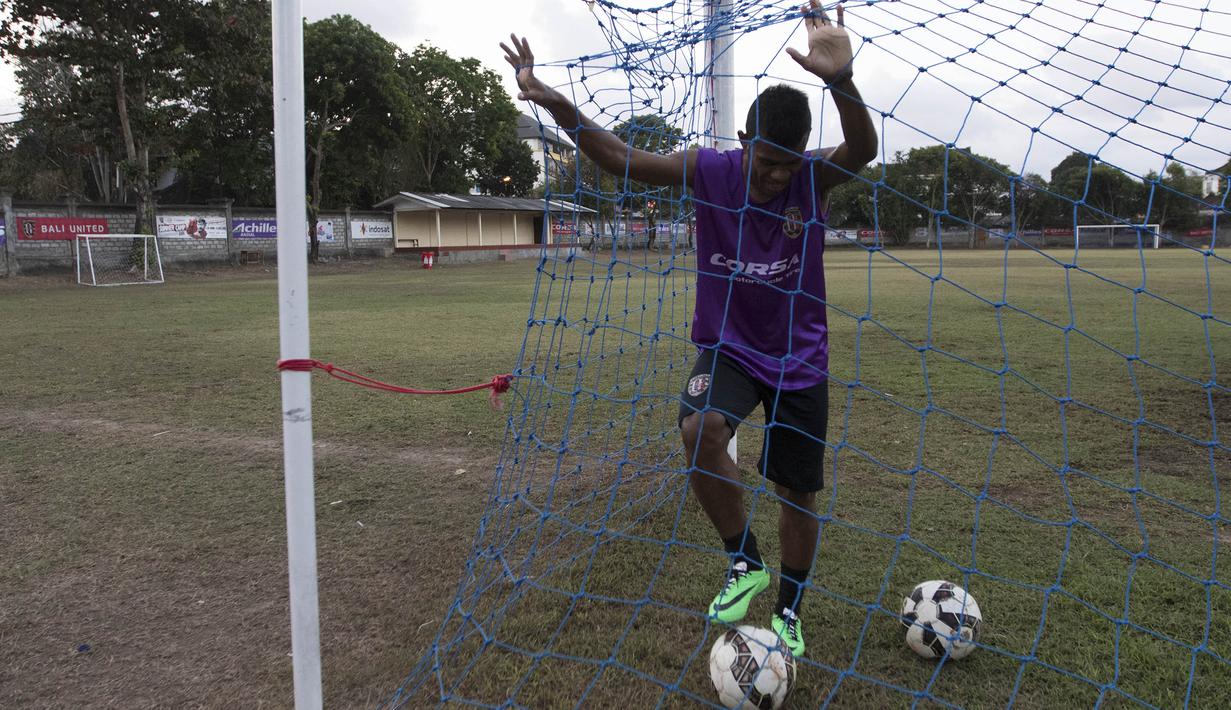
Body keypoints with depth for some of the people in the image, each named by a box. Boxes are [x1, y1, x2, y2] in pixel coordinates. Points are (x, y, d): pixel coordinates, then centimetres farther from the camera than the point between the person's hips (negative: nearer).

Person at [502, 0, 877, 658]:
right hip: (726, 345, 0)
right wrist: (556, 104, -29)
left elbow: (863, 150, -35)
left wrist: (841, 79, -55)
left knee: (797, 492, 6)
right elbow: (621, 158, -15)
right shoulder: (708, 170, -11)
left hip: (799, 359, 0)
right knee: (700, 430, -31)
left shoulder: (815, 177, -14)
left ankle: (788, 612, 30)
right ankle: (743, 562, -7)